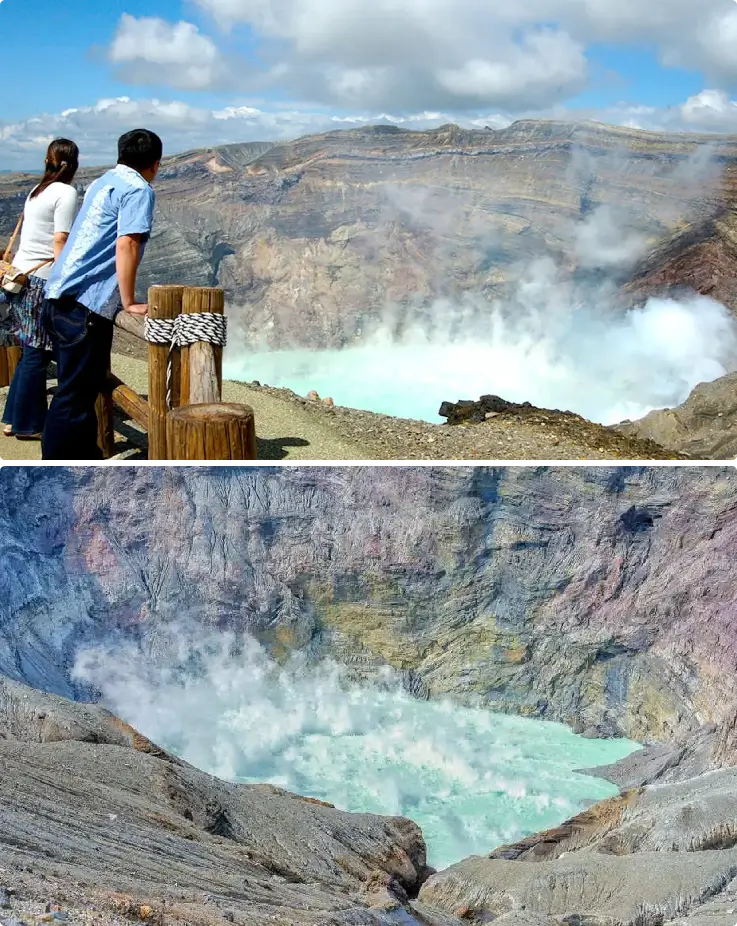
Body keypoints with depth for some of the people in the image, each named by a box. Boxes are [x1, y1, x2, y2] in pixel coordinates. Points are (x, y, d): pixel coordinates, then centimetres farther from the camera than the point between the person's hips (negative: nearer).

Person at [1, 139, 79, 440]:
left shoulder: (38, 190, 15)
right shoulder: (66, 192, -8)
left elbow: (35, 235, 16)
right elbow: (60, 241, -15)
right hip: (42, 279, -8)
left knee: (31, 351, 14)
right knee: (37, 354, 0)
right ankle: (28, 425, 7)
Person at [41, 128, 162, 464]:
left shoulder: (103, 182, 22)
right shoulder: (138, 189, -4)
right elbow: (126, 245, -16)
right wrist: (129, 303, -10)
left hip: (61, 298, 9)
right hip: (85, 304, -9)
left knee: (83, 389, 17)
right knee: (75, 396, -5)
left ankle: (86, 459, 27)